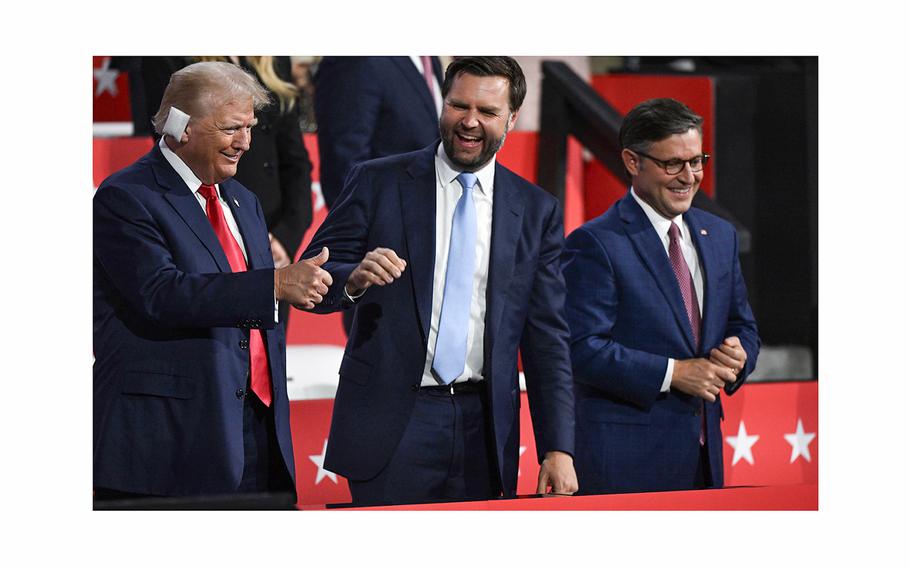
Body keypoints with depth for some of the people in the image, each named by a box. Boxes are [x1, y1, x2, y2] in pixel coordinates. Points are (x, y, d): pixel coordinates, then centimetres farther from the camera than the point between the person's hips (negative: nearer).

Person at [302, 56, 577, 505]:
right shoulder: (376, 182, 3)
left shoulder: (535, 211, 9)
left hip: (483, 429, 2)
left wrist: (558, 449, 1)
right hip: (390, 420, -2)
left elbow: (547, 338, 8)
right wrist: (354, 278, -24)